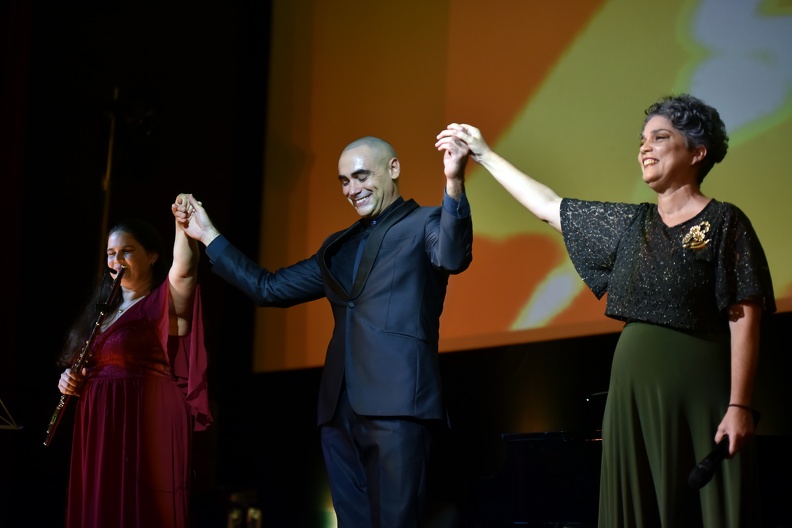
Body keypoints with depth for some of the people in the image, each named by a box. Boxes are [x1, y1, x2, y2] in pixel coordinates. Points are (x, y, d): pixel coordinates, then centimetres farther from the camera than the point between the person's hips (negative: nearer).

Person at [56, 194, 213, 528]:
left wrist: (183, 223, -40)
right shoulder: (103, 309, 18)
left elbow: (184, 266, -25)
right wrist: (71, 380, 7)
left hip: (145, 429, -7)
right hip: (99, 433, 7)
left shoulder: (164, 302, -4)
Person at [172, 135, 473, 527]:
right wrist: (208, 236, 24)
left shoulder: (424, 223, 4)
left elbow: (453, 257, -19)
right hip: (340, 408, 7)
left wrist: (454, 182, -36)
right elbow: (269, 288, 27)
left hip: (396, 405, -7)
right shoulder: (339, 246, 24)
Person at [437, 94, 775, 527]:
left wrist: (739, 406, -17)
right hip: (633, 388, 6)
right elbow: (548, 206, 20)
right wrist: (483, 154, 21)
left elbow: (745, 318, -9)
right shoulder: (632, 224, 13)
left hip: (697, 392, -6)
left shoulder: (725, 223, -4)